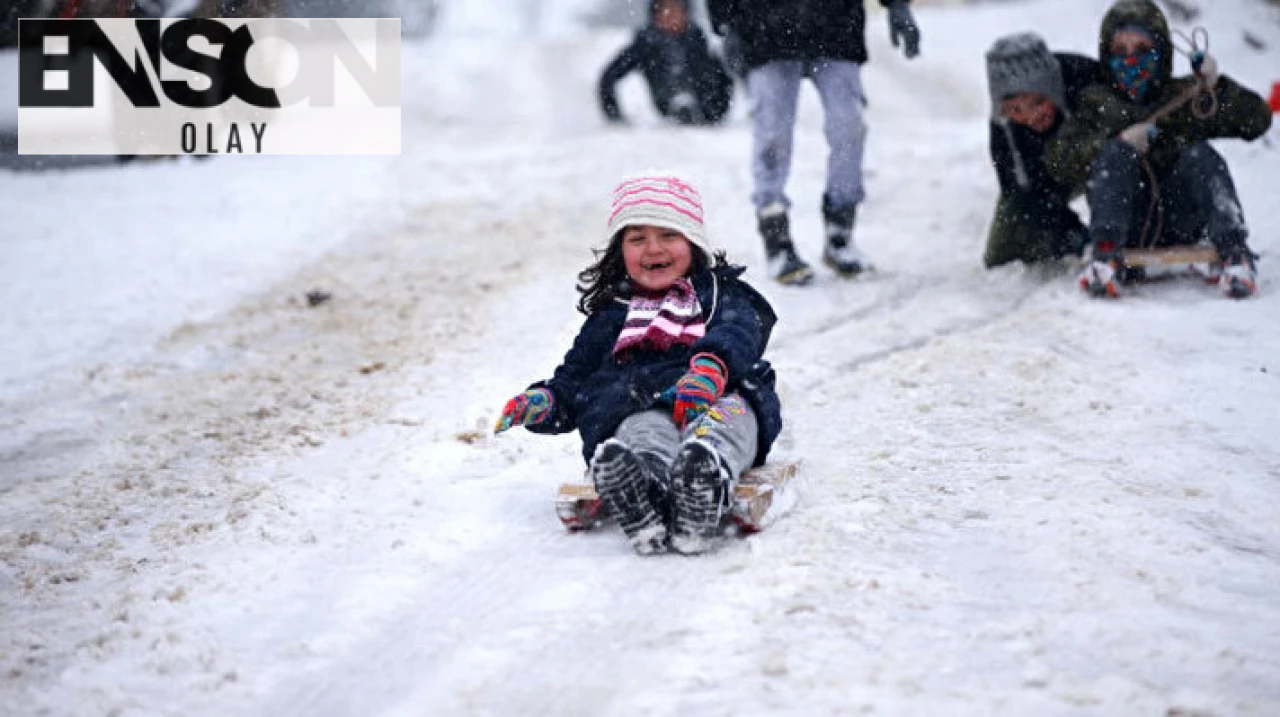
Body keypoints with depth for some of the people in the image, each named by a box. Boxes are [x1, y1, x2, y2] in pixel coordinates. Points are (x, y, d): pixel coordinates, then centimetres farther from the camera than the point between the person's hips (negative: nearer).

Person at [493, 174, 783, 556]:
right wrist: (544, 401, 6)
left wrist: (711, 366, -24)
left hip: (718, 398, 0)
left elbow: (737, 334, 2)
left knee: (730, 414, -38)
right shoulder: (610, 314, 34)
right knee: (643, 432, -37)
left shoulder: (721, 293, 25)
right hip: (640, 406, 0)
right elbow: (575, 378, 32)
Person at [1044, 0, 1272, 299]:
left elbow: (1258, 120, 9)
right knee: (1114, 154, -23)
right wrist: (1118, 142, -13)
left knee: (1200, 155, -22)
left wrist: (1215, 85, -7)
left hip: (1181, 223, 1)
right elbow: (1058, 162, 0)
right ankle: (1106, 256, -42)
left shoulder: (1187, 96, 18)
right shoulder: (1097, 103, 16)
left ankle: (1234, 252, -38)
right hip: (1125, 225, -1)